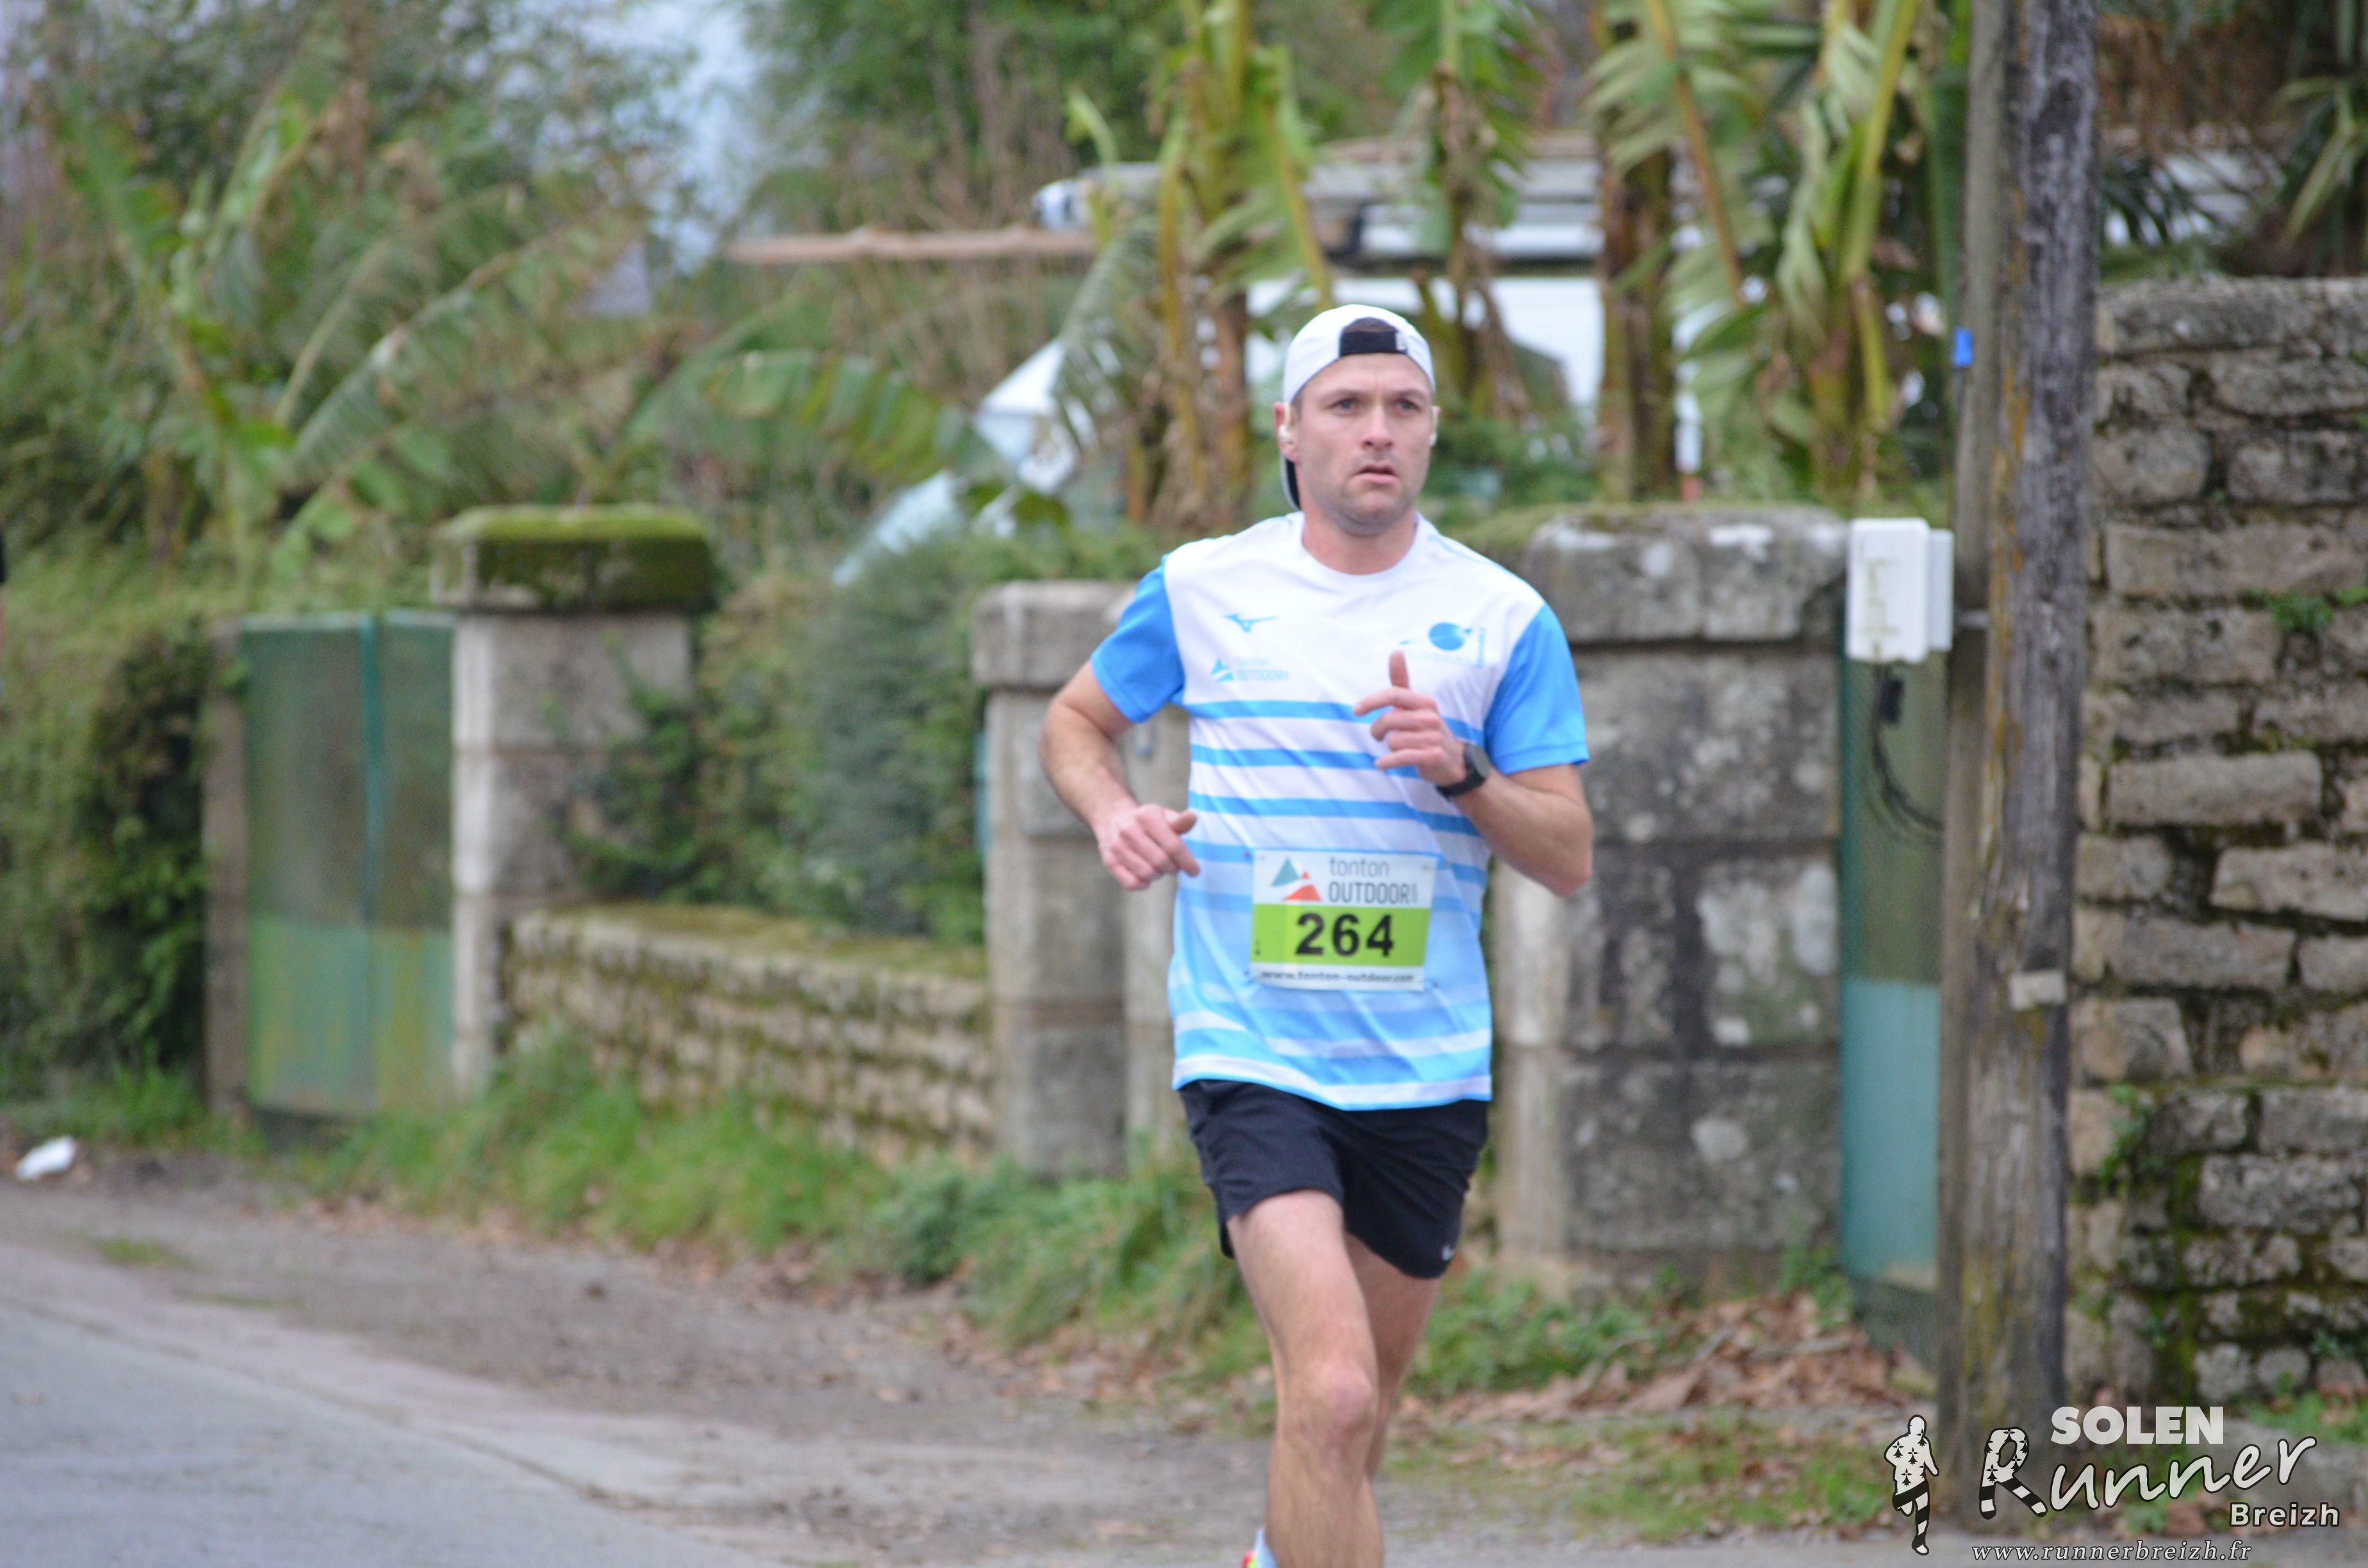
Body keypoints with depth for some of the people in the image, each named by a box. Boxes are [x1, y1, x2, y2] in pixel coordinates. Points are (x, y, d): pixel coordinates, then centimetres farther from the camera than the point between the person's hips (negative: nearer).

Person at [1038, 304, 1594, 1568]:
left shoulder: (1502, 617, 2)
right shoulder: (1201, 588, 2)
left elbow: (1570, 859, 1)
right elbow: (1075, 721, 19)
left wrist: (1461, 771, -18)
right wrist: (1113, 813, -2)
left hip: (1428, 1072, 3)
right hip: (1251, 1056, -2)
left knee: (1350, 1409, 17)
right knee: (1331, 1394, -22)